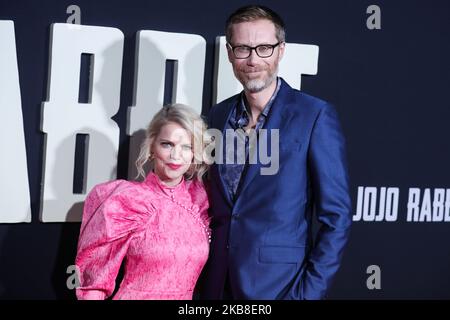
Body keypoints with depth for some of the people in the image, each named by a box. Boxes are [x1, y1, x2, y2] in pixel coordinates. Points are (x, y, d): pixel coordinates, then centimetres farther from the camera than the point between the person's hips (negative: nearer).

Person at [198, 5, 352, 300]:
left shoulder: (315, 115, -9)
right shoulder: (218, 115, 5)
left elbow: (336, 217, -10)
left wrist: (309, 292, -14)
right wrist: (200, 278, 5)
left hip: (278, 286, -4)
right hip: (216, 286, 5)